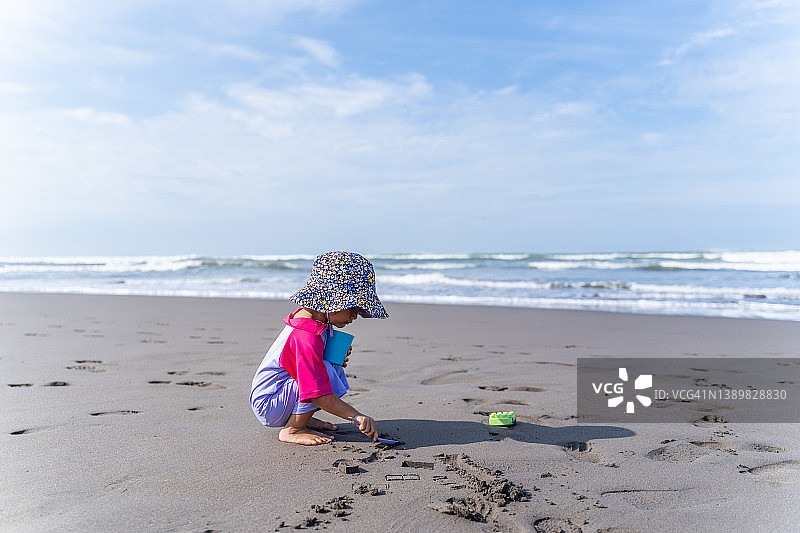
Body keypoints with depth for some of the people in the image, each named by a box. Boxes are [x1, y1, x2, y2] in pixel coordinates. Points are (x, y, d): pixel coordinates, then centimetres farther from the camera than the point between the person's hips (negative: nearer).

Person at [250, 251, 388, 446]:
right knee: (325, 372, -28)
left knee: (336, 368, 7)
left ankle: (301, 418, 9)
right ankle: (291, 431, -13)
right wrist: (356, 416, -33)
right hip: (268, 406, -10)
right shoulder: (306, 338, -30)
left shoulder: (311, 317, 1)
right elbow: (318, 394, -33)